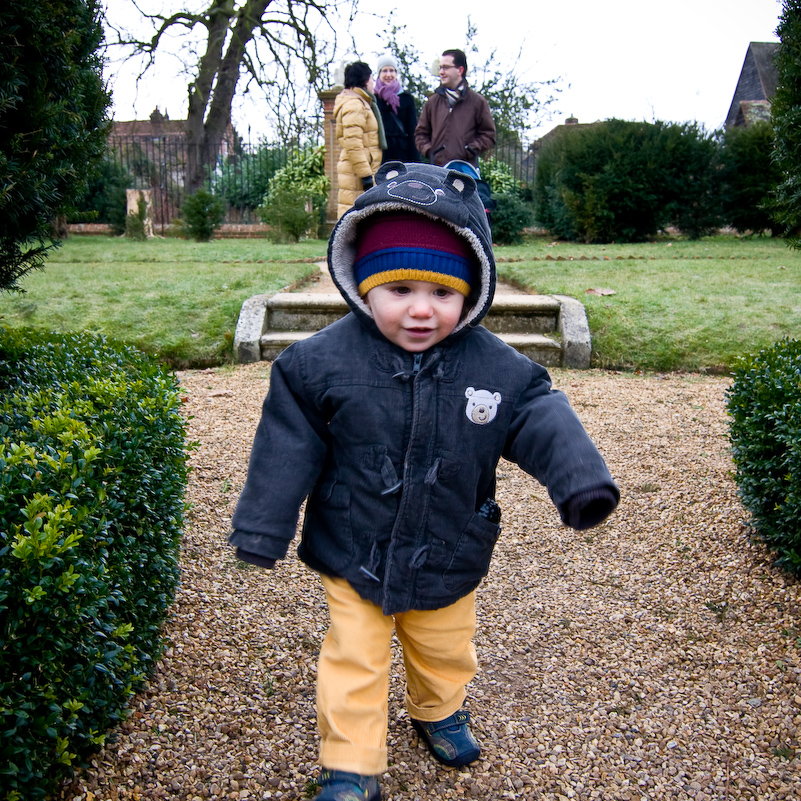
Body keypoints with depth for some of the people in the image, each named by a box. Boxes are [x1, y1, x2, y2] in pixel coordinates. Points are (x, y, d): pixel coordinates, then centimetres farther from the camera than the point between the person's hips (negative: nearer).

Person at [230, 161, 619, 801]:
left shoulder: (496, 367, -16)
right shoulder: (324, 362, -18)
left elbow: (542, 419, -11)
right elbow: (288, 446, -12)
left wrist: (583, 479, -27)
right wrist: (262, 527, -7)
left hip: (448, 558, 3)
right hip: (353, 556, -2)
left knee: (445, 651, 26)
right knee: (355, 662, 11)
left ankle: (439, 713, 58)